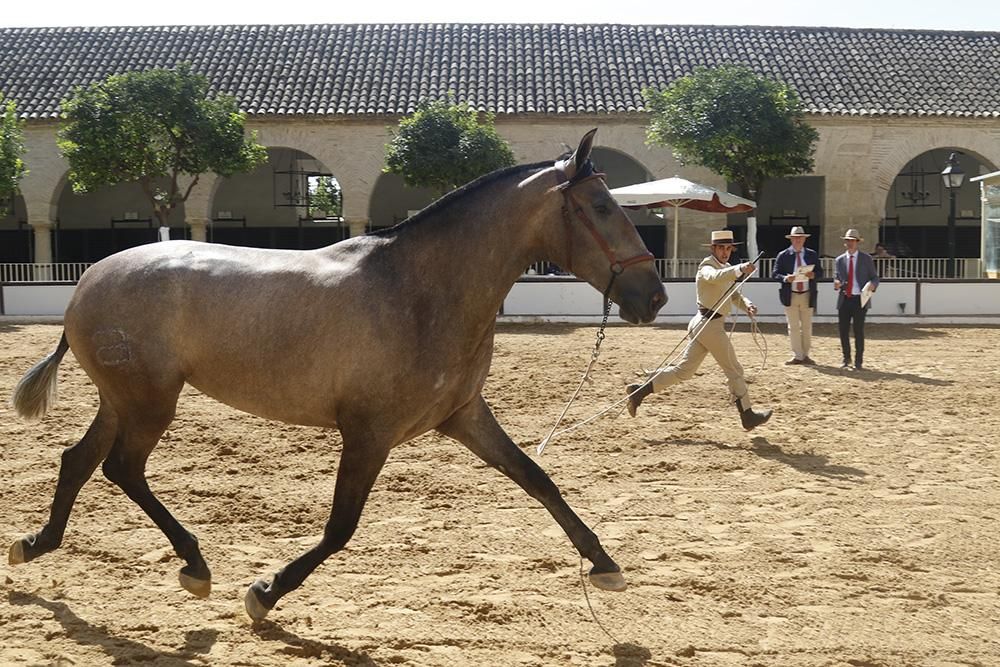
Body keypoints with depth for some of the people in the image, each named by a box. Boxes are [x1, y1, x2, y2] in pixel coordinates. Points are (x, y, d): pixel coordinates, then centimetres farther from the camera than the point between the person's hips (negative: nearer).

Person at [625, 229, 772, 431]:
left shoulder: (725, 268, 18)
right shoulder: (707, 266, -11)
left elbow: (735, 295, 16)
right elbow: (715, 277, -36)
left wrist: (747, 305, -5)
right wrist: (741, 269, -51)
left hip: (704, 325, 9)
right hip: (710, 324, -9)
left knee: (684, 370, 9)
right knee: (734, 370, 1)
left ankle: (639, 391, 9)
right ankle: (748, 415, 11)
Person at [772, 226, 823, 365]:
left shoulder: (812, 254, 6)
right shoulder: (783, 256, -1)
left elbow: (820, 272, 8)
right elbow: (774, 274, -3)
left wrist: (813, 275, -15)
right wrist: (785, 278, -22)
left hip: (807, 296, 2)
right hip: (790, 296, -2)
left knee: (807, 327, 8)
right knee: (793, 327, 2)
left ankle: (805, 355, 17)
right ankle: (797, 356, 8)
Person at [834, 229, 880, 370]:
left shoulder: (866, 259, 3)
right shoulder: (840, 260, 10)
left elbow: (874, 277, 4)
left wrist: (873, 285, -19)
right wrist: (836, 283, -11)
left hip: (860, 300, -3)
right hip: (844, 300, 3)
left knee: (859, 331, -3)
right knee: (843, 330, 5)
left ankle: (858, 362, 8)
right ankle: (846, 359, 23)